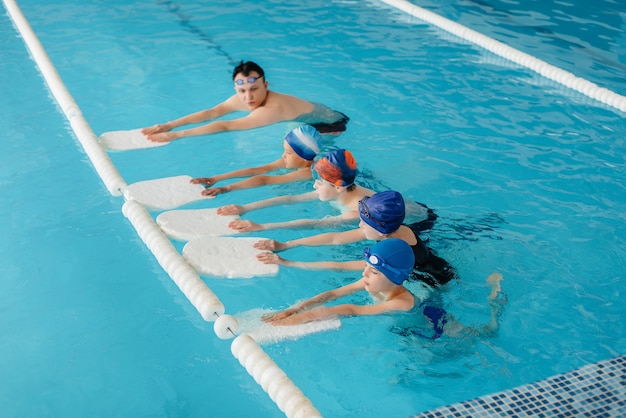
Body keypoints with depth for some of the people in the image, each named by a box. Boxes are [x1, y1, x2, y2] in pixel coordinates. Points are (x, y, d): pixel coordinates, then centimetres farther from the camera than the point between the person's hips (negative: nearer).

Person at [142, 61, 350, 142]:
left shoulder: (273, 108, -40)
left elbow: (225, 126, -45)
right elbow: (210, 113, -16)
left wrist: (177, 134, -45)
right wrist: (169, 125, -25)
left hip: (331, 124, -8)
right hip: (317, 112, 8)